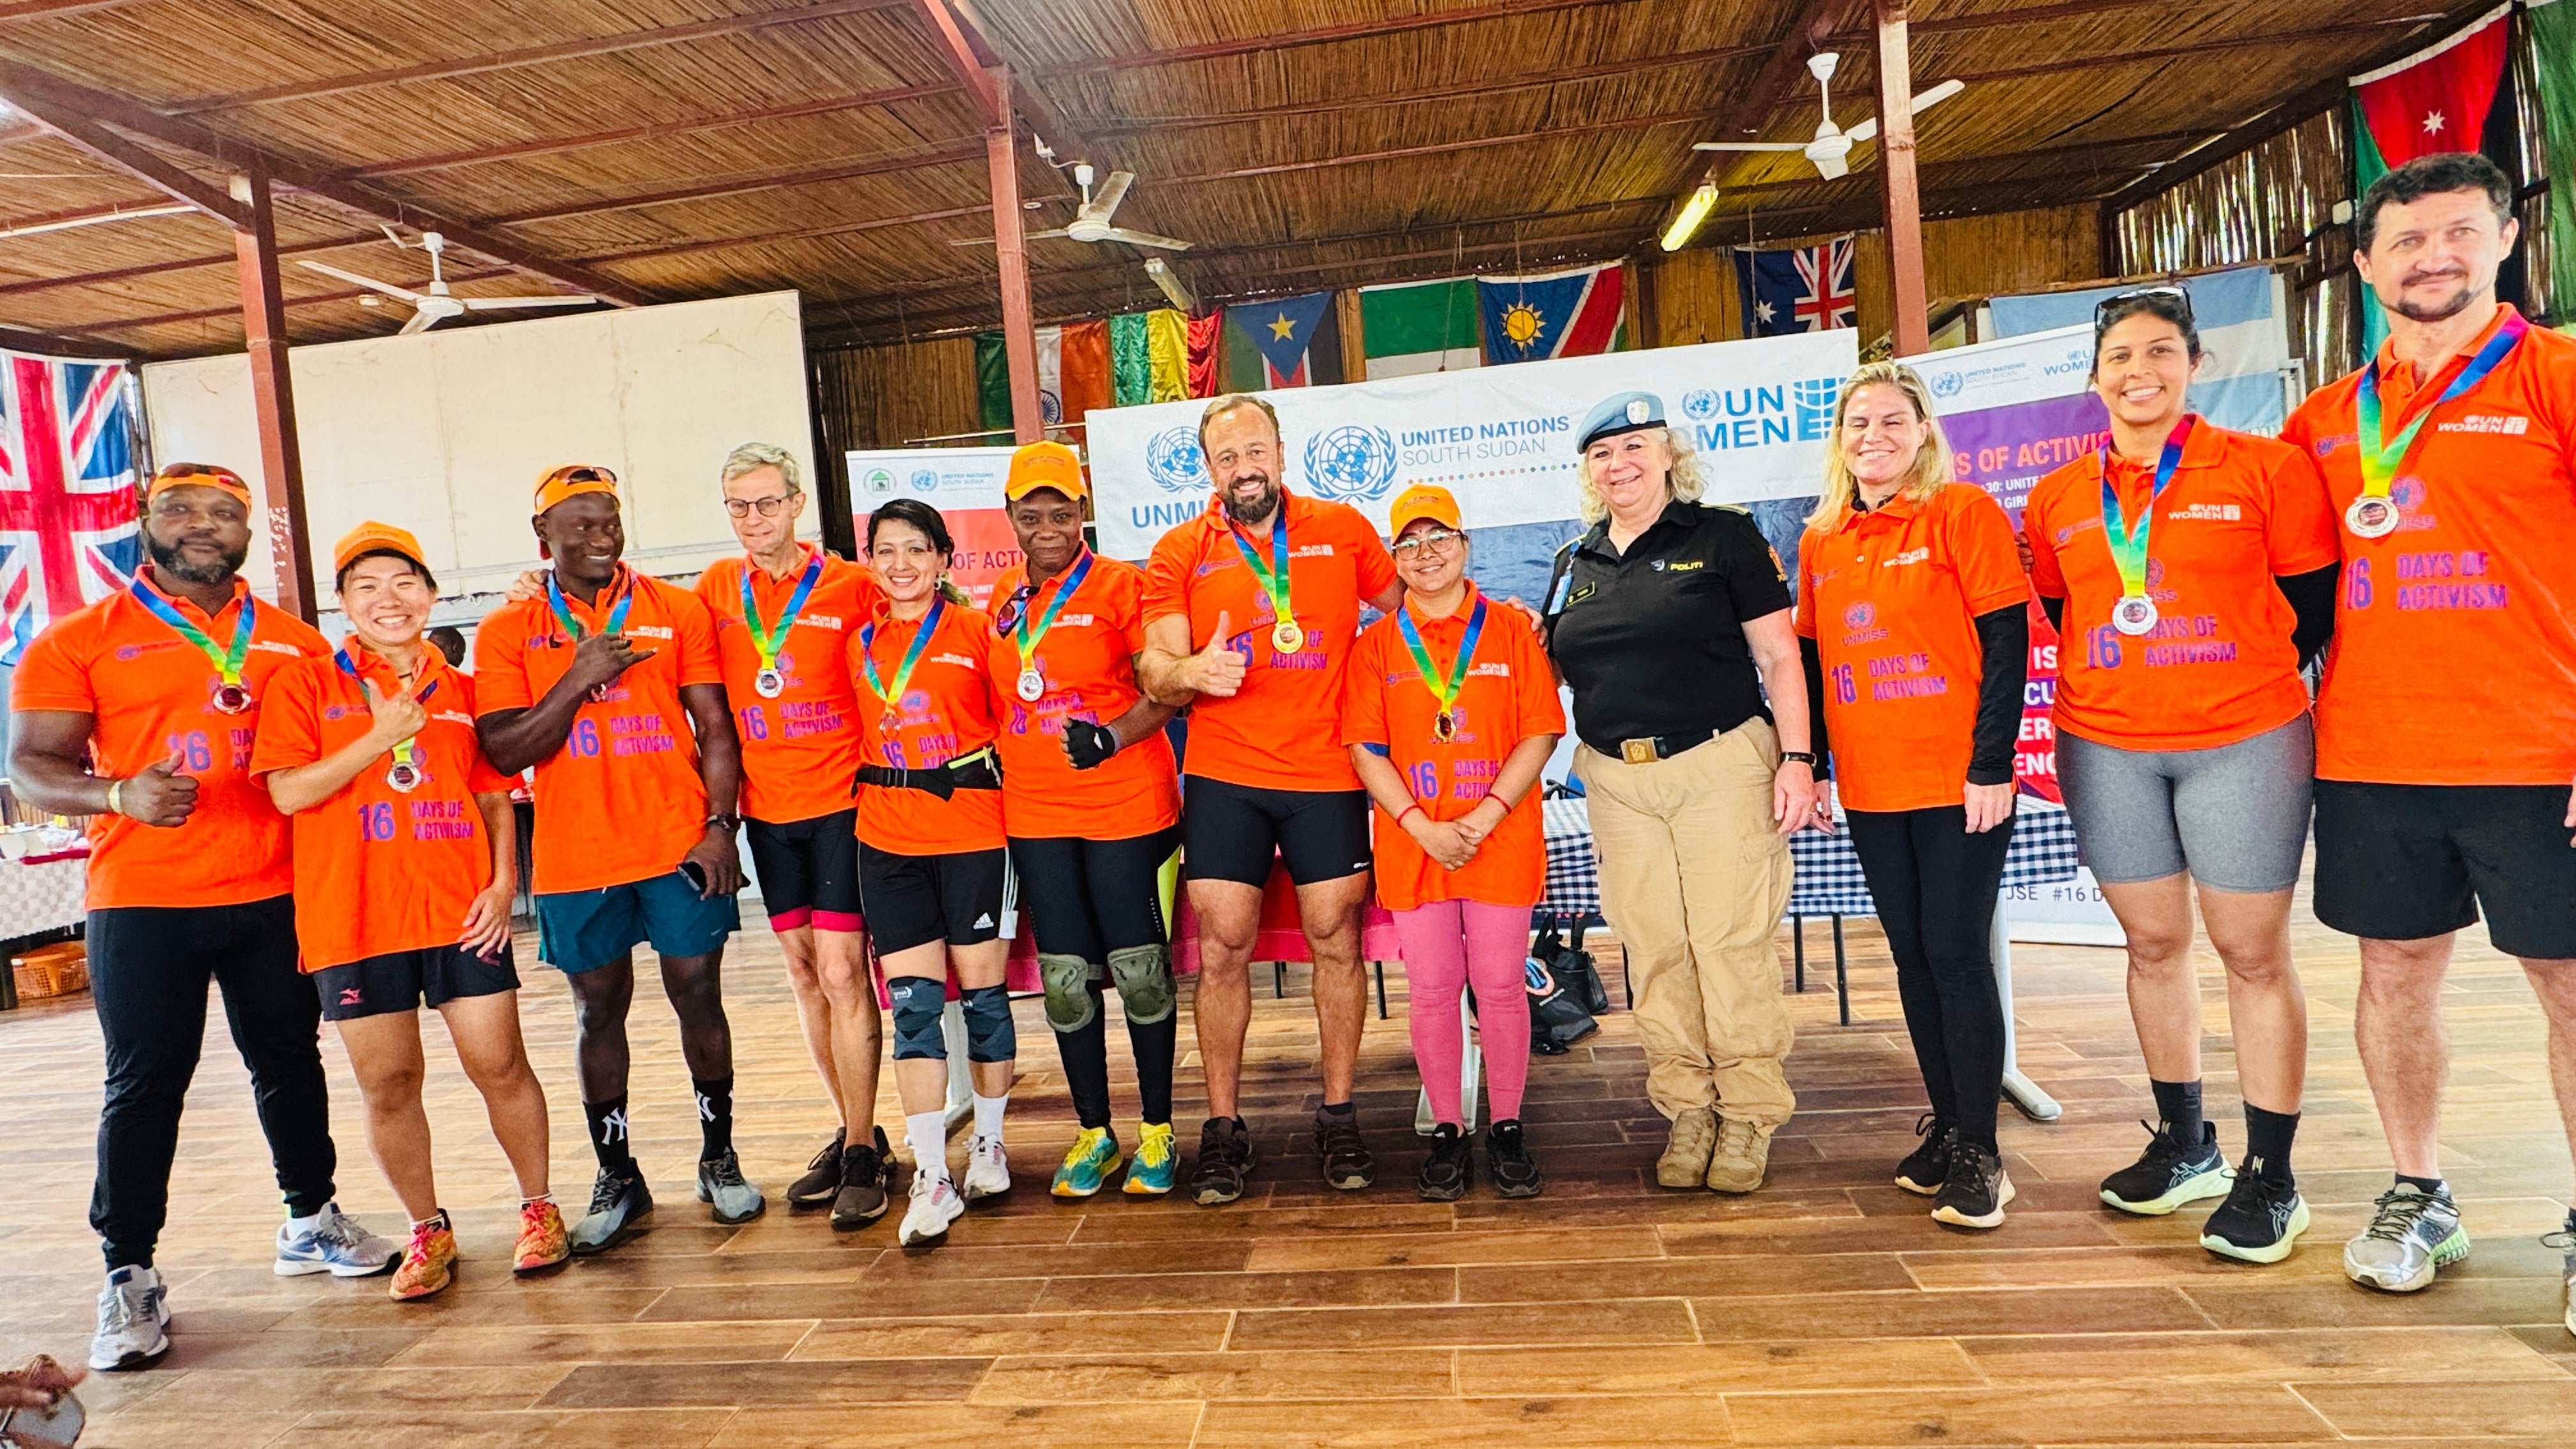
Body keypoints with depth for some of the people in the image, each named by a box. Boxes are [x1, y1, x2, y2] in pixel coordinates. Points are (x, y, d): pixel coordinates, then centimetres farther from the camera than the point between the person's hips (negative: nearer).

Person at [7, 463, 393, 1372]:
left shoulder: (293, 643, 9)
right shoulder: (81, 641, 2)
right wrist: (120, 795, -23)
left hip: (274, 896, 3)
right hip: (141, 902, -3)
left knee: (290, 1061, 13)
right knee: (145, 1085, 1)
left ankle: (311, 1220, 29)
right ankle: (129, 1277, 13)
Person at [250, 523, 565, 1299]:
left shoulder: (461, 690, 9)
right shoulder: (305, 683, 4)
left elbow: (496, 797, 11)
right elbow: (288, 792, -6)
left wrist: (504, 882, -1)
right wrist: (382, 736, -13)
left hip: (461, 912, 1)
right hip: (355, 919, 0)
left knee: (500, 1065, 2)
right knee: (388, 1084, 7)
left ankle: (538, 1208, 21)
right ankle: (428, 1231, 25)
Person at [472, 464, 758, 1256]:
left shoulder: (677, 610, 4)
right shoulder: (507, 632, 3)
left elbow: (715, 725, 2)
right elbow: (504, 751, -4)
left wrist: (720, 823, -7)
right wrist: (580, 680, -14)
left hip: (679, 843, 0)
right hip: (576, 858, 1)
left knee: (698, 993, 5)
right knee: (598, 1008, 9)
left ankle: (719, 1158, 23)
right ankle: (618, 1179, 23)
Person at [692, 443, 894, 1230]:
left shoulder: (849, 586, -5)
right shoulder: (716, 589, 8)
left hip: (842, 799, -5)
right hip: (767, 807, 5)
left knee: (842, 971, -7)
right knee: (804, 971, 11)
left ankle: (862, 1155, 4)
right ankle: (856, 1133, 25)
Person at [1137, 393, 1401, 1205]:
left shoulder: (1342, 530, 6)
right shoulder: (1180, 554, 4)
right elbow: (1154, 668, -3)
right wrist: (1189, 670, -25)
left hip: (1326, 771, 1)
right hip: (1223, 776, 0)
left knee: (1336, 939, 3)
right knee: (1222, 948, 0)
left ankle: (1339, 1118, 18)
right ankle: (1223, 1128, 13)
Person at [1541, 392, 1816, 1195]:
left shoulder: (1723, 536, 1)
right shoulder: (1574, 562, 14)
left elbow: (1778, 655, -2)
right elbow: (1554, 670, 22)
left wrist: (1796, 756, -9)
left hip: (1721, 767, -4)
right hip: (1618, 781, 4)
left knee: (1732, 941, -3)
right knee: (1653, 949, 6)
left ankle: (1750, 1113, 11)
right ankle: (1688, 1108, 18)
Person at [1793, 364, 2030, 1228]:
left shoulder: (1962, 513, -5)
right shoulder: (1820, 541, 10)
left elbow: (2007, 641, -9)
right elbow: (1810, 660, 14)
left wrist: (1991, 765, -15)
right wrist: (1811, 765, 10)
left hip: (1958, 785, -5)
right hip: (1870, 791, 5)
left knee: (1959, 957, -2)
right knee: (1913, 957, 12)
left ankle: (1979, 1152, 10)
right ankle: (1946, 1126, 25)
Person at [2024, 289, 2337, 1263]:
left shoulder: (2264, 469, 0)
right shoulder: (2057, 500, 8)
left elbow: (2313, 607, 3)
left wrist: (2242, 683, -1)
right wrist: (2117, 685, 6)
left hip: (2243, 743, -3)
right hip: (2106, 749, 3)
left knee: (2252, 951, 1)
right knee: (2153, 943, 10)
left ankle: (2269, 1177, 12)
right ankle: (2183, 1146, 26)